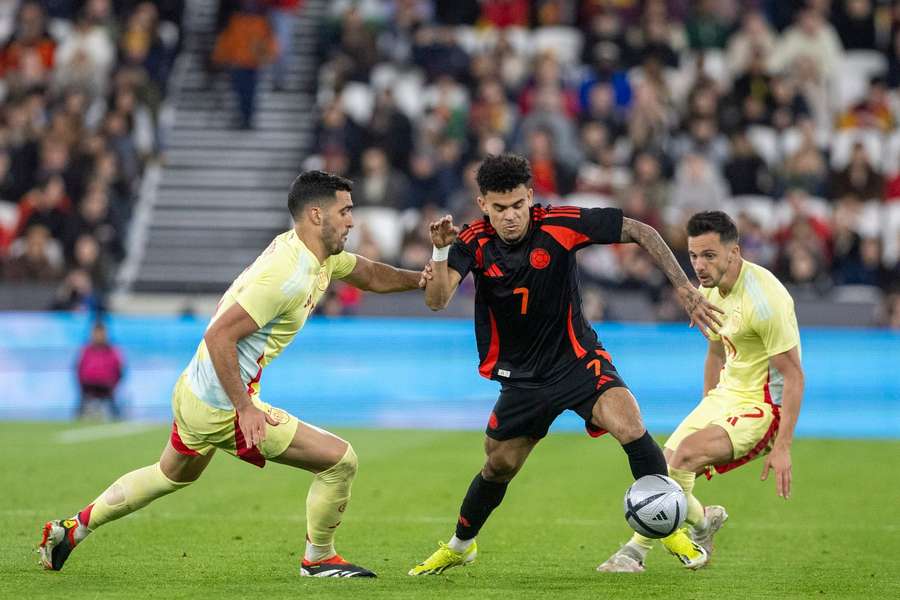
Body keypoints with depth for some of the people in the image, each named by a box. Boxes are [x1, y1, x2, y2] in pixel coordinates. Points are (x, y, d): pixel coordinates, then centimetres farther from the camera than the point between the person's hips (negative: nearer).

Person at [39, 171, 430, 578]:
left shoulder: (322, 255, 4)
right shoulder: (287, 275, -26)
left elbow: (370, 274, 23)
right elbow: (218, 335, -28)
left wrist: (418, 278, 7)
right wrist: (245, 408, -28)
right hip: (224, 407, -10)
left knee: (172, 476, 33)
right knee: (340, 461, -5)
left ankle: (72, 529, 41)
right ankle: (318, 559, 14)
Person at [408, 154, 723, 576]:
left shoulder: (560, 225, -19)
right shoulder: (474, 243, -14)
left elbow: (641, 233, -14)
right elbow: (437, 301, -26)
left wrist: (684, 288, -19)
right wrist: (440, 251, -42)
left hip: (576, 359, -2)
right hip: (521, 376, 2)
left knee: (629, 426, -26)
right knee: (499, 466, 11)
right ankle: (460, 545, 39)